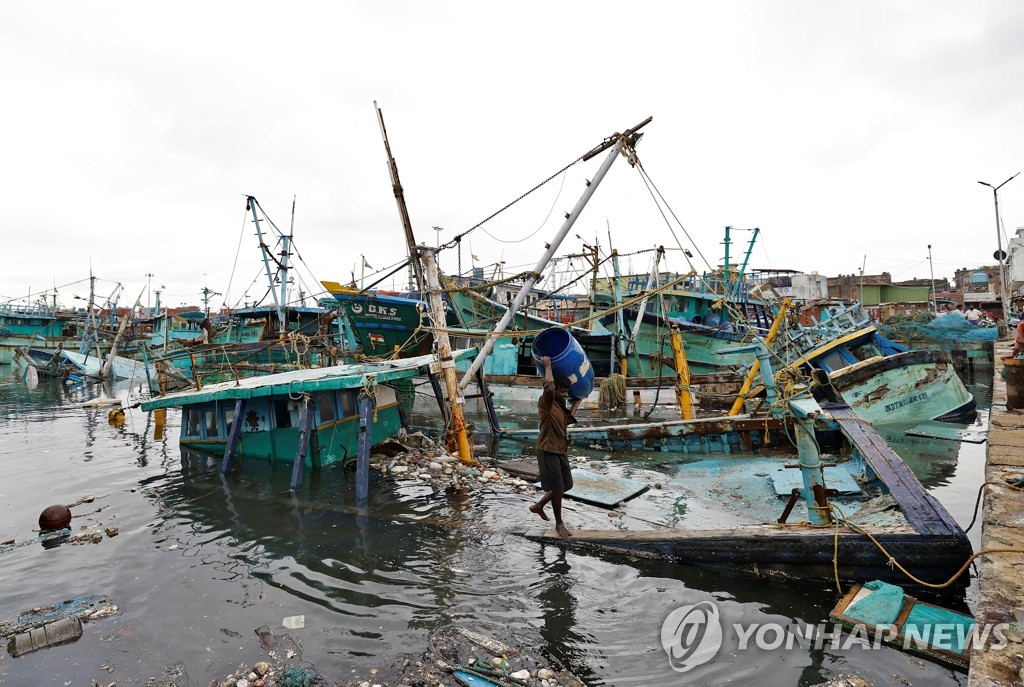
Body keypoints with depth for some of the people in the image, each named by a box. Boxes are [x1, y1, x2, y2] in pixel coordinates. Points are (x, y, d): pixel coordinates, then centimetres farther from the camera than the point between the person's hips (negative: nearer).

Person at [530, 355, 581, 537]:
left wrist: (576, 403, 24)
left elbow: (567, 420, 25)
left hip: (561, 451, 9)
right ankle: (559, 524, 15)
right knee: (557, 488, -2)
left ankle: (538, 506, 31)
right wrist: (547, 366, -21)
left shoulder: (560, 405, 12)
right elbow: (549, 387, -34)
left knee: (566, 485, 15)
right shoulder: (546, 402, -14)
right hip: (548, 451, -9)